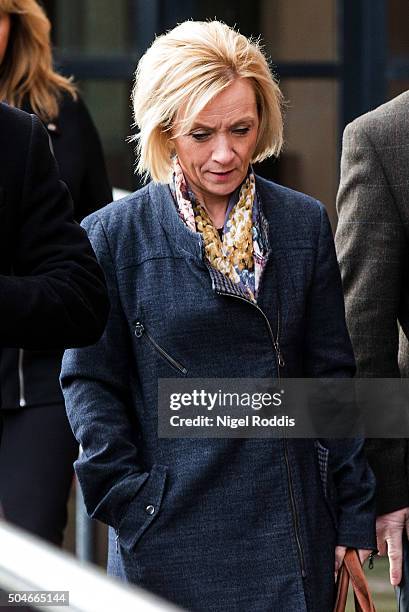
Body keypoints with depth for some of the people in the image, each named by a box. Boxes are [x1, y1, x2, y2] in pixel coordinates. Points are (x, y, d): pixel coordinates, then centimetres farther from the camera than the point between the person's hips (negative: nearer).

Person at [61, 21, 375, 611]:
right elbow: (89, 381, 2)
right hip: (169, 529, -2)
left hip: (291, 527, 2)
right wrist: (126, 501, -8)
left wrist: (355, 515, 5)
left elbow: (332, 374, 9)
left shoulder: (304, 224, 7)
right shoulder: (115, 236, 0)